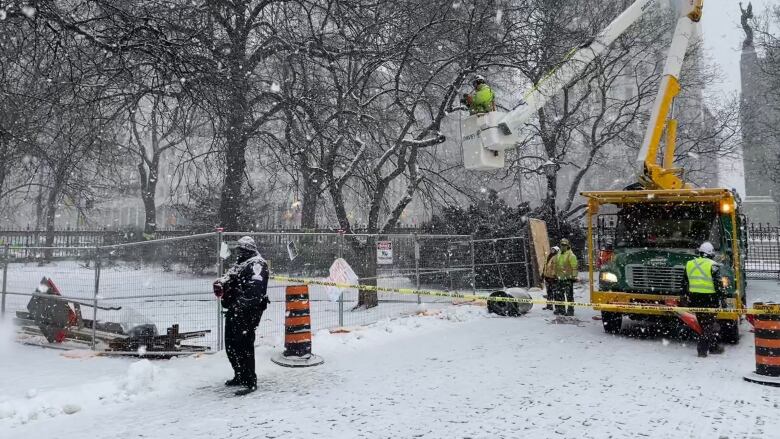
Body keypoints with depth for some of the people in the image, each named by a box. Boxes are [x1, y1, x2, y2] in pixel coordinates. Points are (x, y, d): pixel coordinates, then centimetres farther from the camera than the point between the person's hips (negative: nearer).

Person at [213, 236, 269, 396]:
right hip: (234, 310, 10)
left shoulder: (257, 264, -10)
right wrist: (220, 284, -8)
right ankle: (240, 376, 32)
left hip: (247, 311, -10)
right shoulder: (239, 263, 21)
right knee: (230, 344, 17)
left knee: (244, 345, -10)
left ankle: (250, 382, -2)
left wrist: (241, 305, -27)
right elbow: (229, 277, 16)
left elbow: (254, 289, -22)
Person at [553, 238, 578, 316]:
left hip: (568, 278, -7)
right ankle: (560, 309, 18)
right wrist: (555, 275, 22)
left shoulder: (571, 255, -6)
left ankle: (570, 310, 0)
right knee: (558, 294, 9)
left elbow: (574, 267, -10)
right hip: (559, 278, 7)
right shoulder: (558, 255, 16)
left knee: (569, 295, -4)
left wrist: (574, 276, -15)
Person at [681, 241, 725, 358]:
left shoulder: (689, 264, 8)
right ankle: (702, 348, -3)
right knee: (709, 323, 3)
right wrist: (723, 297, -4)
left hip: (694, 299, 5)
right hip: (709, 299, -5)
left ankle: (714, 346, 24)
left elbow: (685, 284, 15)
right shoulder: (713, 265, -10)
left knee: (703, 323, 14)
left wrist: (684, 297, 23)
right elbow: (718, 284, -12)